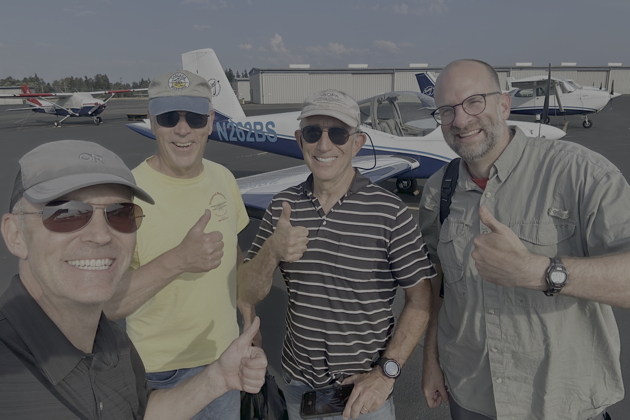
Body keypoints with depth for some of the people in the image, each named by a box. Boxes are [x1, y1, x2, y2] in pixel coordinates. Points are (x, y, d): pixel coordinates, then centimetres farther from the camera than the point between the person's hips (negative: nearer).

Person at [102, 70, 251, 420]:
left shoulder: (224, 179, -4)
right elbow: (104, 304, -26)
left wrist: (250, 325, 13)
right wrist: (177, 260, -39)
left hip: (225, 355, 6)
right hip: (164, 370, -5)